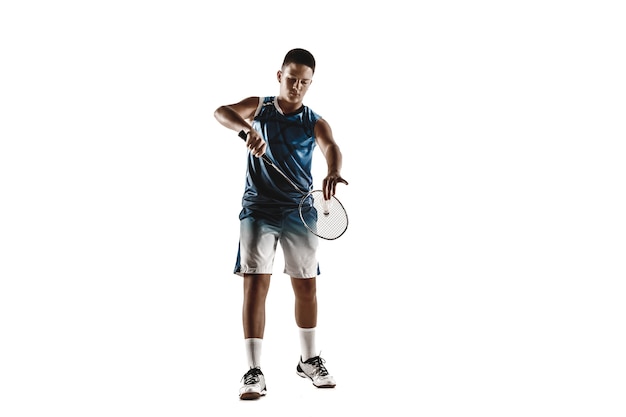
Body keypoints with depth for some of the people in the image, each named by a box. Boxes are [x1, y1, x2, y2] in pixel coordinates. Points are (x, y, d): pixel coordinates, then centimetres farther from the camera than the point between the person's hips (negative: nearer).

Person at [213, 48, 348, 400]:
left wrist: (333, 173, -43)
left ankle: (309, 360, 28)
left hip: (299, 212, 1)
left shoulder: (315, 123, 3)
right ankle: (254, 371, -4)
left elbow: (332, 147, -19)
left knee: (307, 287, 8)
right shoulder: (258, 108, 5)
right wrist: (248, 129, -36)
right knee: (255, 285, -8)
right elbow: (222, 112, -14)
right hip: (258, 210, -1)